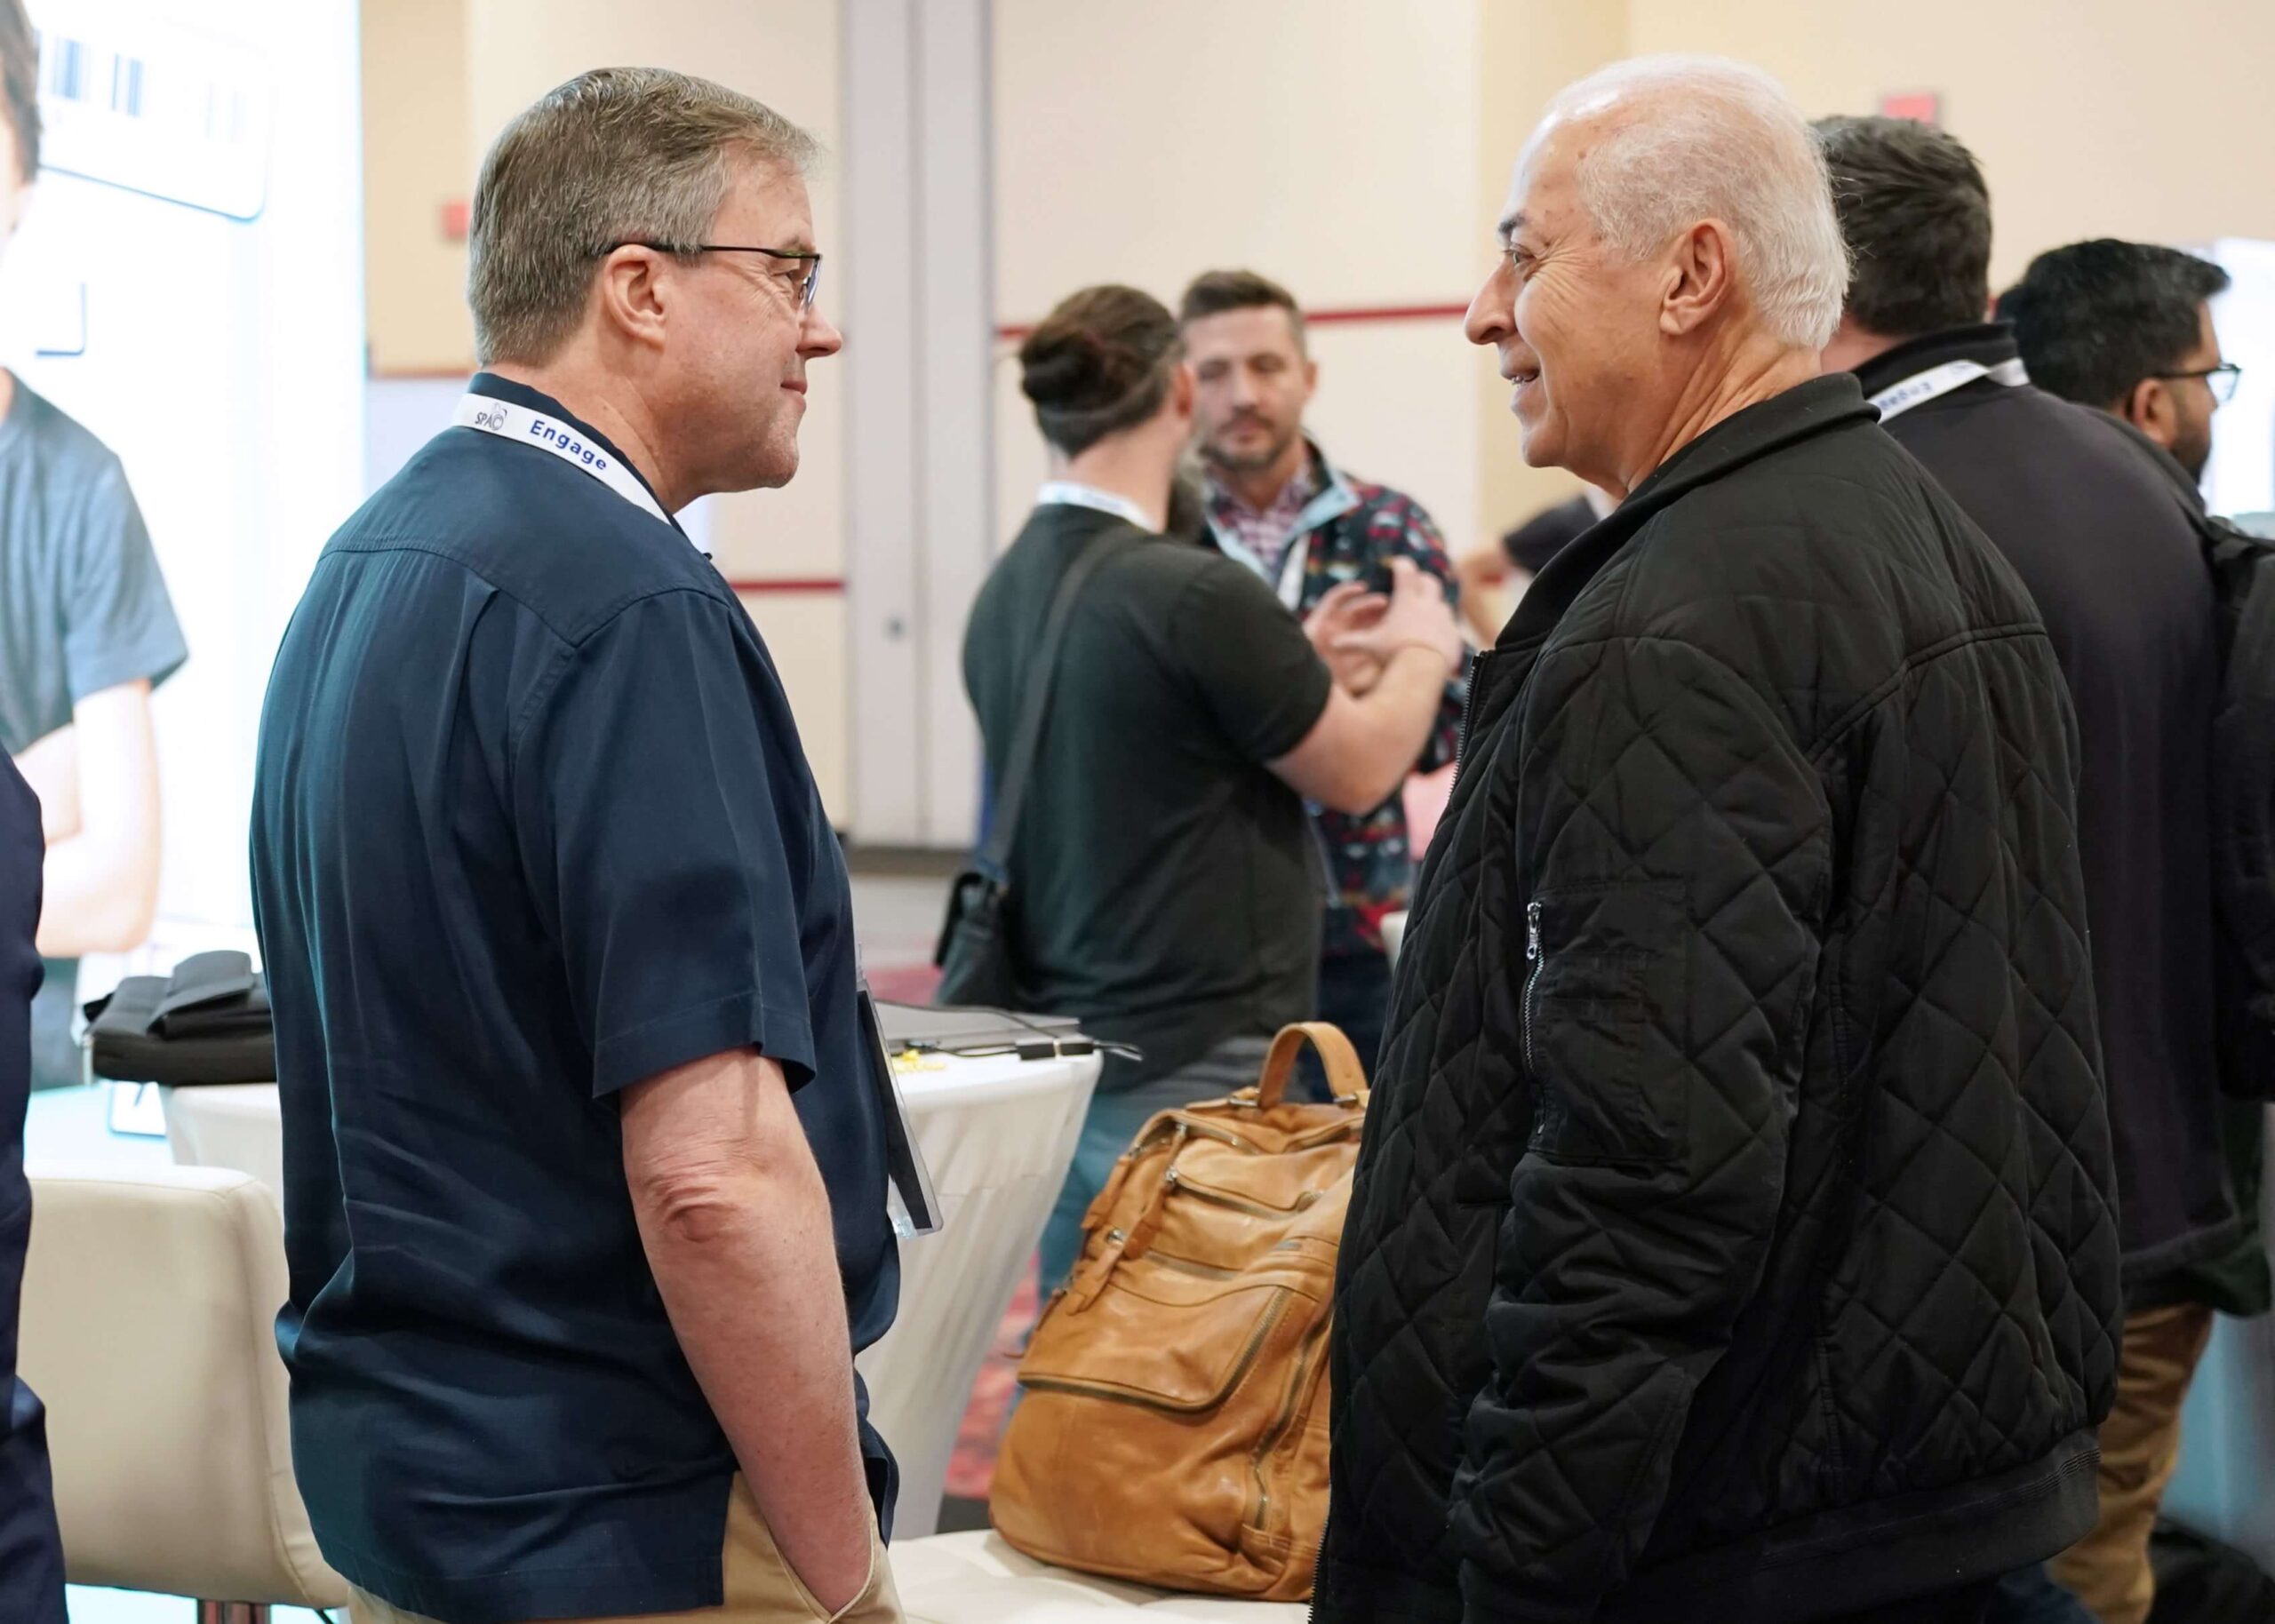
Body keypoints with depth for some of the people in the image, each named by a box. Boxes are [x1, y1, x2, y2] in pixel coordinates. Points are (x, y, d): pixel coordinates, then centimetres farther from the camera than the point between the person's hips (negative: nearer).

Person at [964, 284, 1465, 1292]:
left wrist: (1320, 666, 23)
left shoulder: (1004, 594, 6)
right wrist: (1423, 651, 14)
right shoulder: (1192, 594, -19)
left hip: (1061, 1065, 9)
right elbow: (1360, 772, -5)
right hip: (1188, 1075, -8)